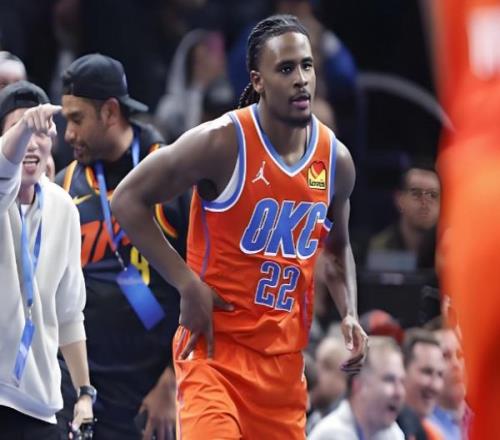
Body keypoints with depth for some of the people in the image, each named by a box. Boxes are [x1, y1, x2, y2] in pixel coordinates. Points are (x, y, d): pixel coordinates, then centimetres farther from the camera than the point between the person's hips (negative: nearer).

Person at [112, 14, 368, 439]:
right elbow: (128, 200, -10)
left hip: (284, 356, 6)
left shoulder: (336, 160, 4)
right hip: (215, 342, -6)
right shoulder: (223, 143, -14)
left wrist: (349, 315, 4)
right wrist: (188, 284, -15)